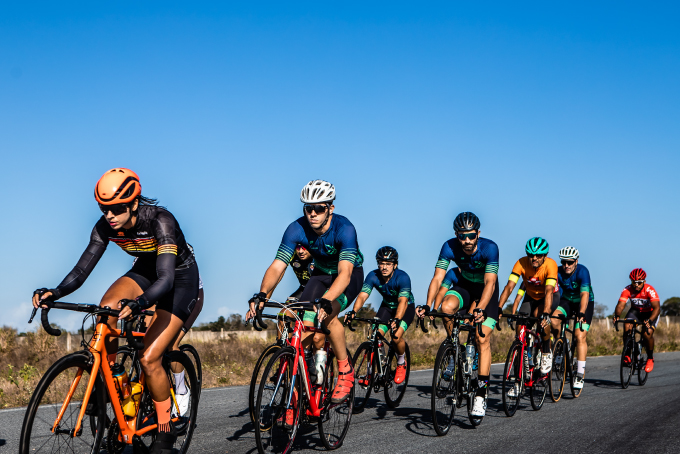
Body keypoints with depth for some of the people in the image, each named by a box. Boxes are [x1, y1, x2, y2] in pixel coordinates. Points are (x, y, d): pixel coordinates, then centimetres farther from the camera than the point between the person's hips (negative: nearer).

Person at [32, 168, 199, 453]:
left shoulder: (159, 220, -34)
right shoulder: (105, 226, -17)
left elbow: (166, 278, -43)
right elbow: (81, 270, -18)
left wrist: (138, 303, -61)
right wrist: (54, 293, -37)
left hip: (181, 278, -5)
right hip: (145, 270, 6)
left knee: (149, 358, -16)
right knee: (106, 310, -26)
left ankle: (166, 430, 5)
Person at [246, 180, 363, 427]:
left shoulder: (344, 228, -33)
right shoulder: (297, 229, -23)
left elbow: (344, 274, -44)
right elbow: (277, 266, -29)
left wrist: (325, 301, -61)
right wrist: (261, 295, -47)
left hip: (350, 275, -4)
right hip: (321, 274, 4)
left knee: (327, 314, -33)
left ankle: (345, 371, -11)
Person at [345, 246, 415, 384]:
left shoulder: (402, 277, -30)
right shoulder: (373, 276, -20)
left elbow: (403, 301, -41)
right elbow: (362, 296, -30)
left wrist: (396, 319, -59)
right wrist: (353, 312, -50)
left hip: (406, 307, -4)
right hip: (387, 306, 4)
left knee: (396, 335, -27)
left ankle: (401, 363, 2)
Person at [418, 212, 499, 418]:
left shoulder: (490, 248, -32)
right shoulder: (449, 247, -25)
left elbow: (490, 283, -39)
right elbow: (437, 278, -30)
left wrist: (480, 309, -55)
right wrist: (428, 305, -45)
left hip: (486, 289, -3)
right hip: (465, 284, 3)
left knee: (482, 339, -16)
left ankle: (481, 393, -11)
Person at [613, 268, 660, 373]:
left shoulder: (650, 290, -29)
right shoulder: (627, 290, -22)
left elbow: (657, 307, -37)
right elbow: (620, 305, -29)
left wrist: (650, 320, -54)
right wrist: (616, 316, -51)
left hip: (650, 314, -3)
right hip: (635, 311, 3)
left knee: (647, 333, -26)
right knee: (627, 327, -26)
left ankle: (650, 359, -1)